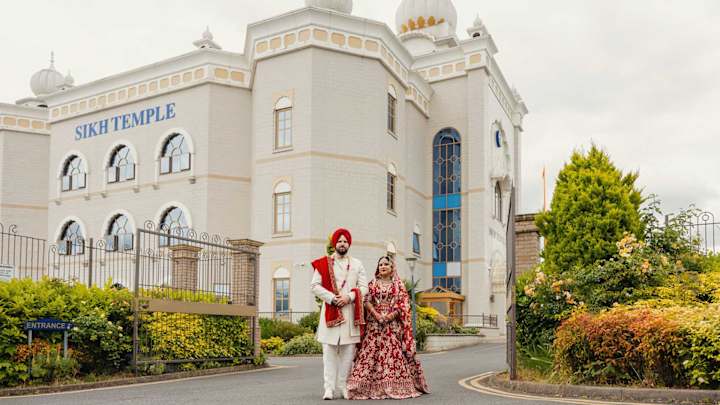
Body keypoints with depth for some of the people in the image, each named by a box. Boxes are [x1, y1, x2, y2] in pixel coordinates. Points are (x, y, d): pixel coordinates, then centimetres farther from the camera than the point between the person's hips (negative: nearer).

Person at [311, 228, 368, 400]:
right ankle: (329, 388, -3)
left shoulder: (357, 264, 12)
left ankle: (343, 386, 9)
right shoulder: (323, 263, 6)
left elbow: (364, 287, 7)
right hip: (330, 311, -2)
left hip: (350, 311, 2)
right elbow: (315, 286, 1)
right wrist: (332, 298, -10)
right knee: (329, 351, -4)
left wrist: (349, 297, -10)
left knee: (348, 351, 1)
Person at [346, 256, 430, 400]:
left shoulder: (398, 284, 8)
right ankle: (373, 387, -4)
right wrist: (377, 315, -12)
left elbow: (403, 303, 1)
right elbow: (367, 301, 3)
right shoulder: (373, 284, 12)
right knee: (372, 351, -6)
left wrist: (391, 315, -12)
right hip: (374, 323, 1)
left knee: (394, 352, -5)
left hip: (393, 324, -1)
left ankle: (396, 386, -1)